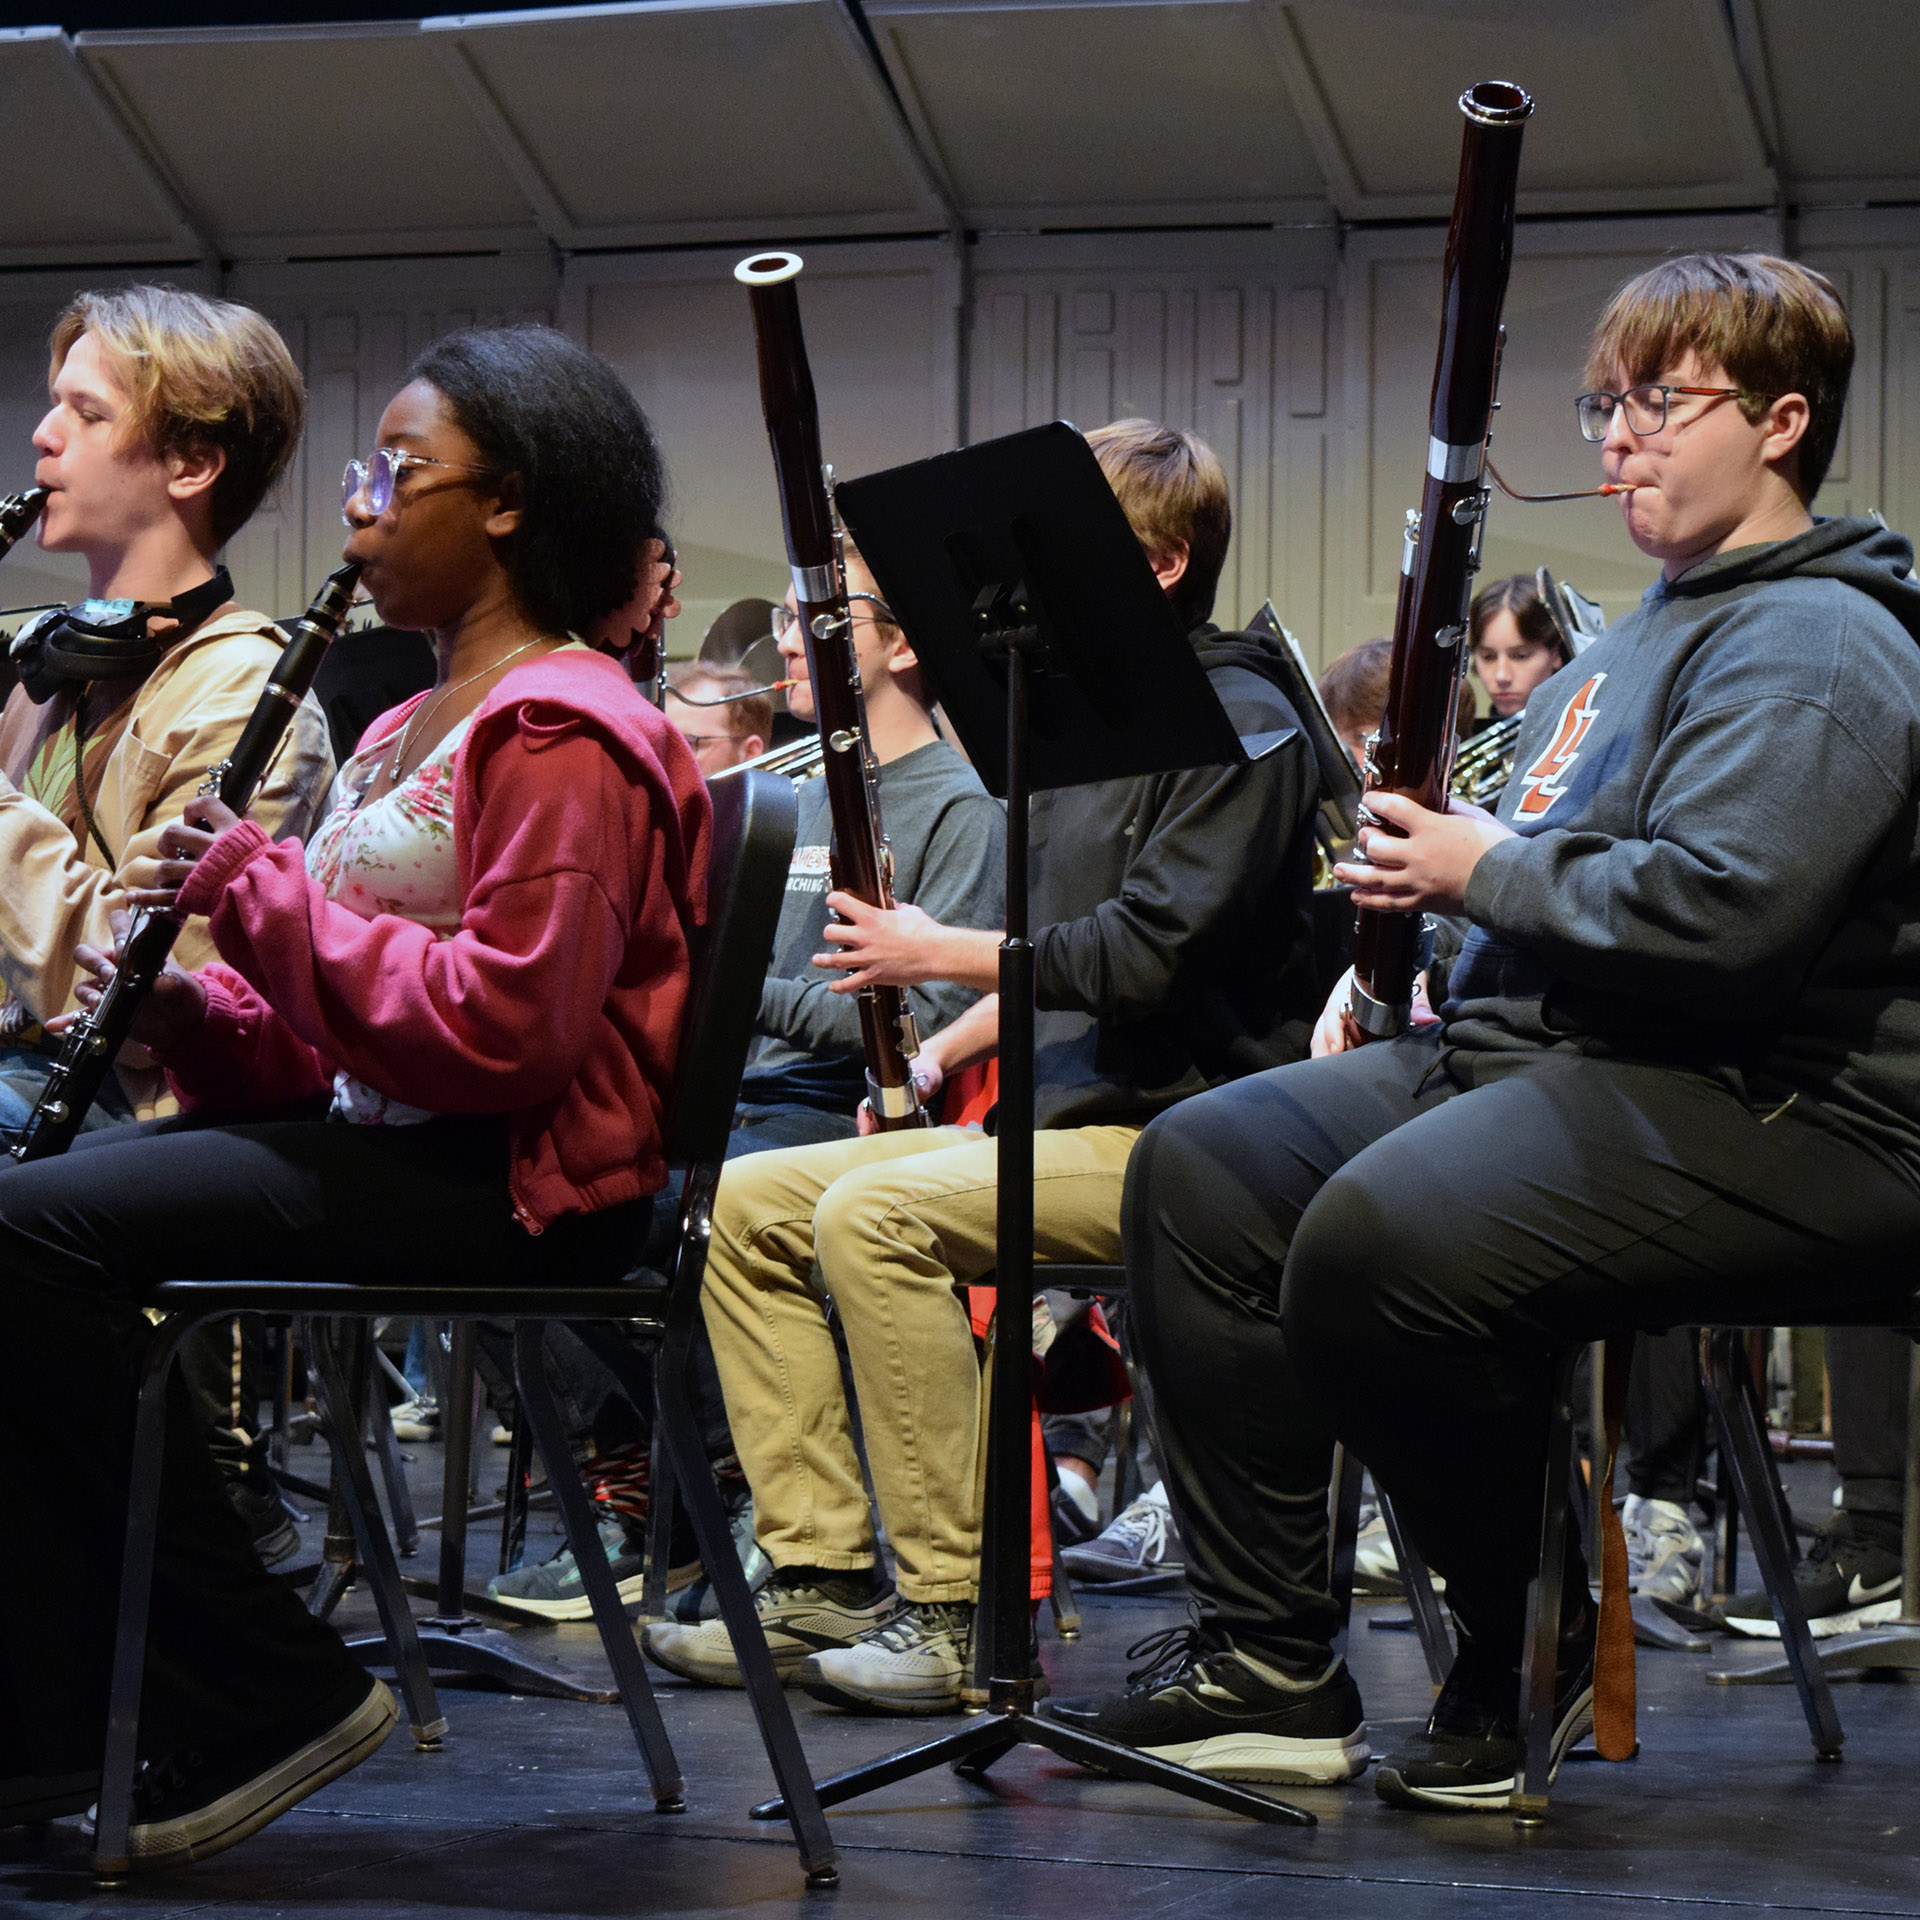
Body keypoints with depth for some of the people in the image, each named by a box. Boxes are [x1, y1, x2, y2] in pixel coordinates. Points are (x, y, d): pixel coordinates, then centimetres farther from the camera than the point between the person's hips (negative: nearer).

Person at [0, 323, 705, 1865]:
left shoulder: (561, 731, -11)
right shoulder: (417, 727, 23)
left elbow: (507, 1023, -22)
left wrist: (268, 895, -16)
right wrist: (182, 1006, 1)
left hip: (504, 1182, -10)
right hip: (372, 1130, 10)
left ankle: (270, 1695, -14)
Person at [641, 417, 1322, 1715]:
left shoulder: (1238, 727, -10)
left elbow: (1146, 958, -21)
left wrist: (942, 953, -11)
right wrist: (956, 1041, 8)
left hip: (1173, 1134, -10)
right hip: (1054, 1117, 10)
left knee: (875, 1213, -29)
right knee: (751, 1203, 1)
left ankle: (954, 1609, -24)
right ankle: (823, 1577, -1)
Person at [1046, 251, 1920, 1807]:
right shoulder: (1650, 636, 23)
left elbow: (1723, 913, -28)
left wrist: (1485, 874, -14)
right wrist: (1429, 859, 12)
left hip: (1758, 1114, -11)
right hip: (1534, 1051, 11)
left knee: (1384, 1237, -34)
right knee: (1204, 1164, 3)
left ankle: (1534, 1648, -10)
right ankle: (1270, 1662, 1)